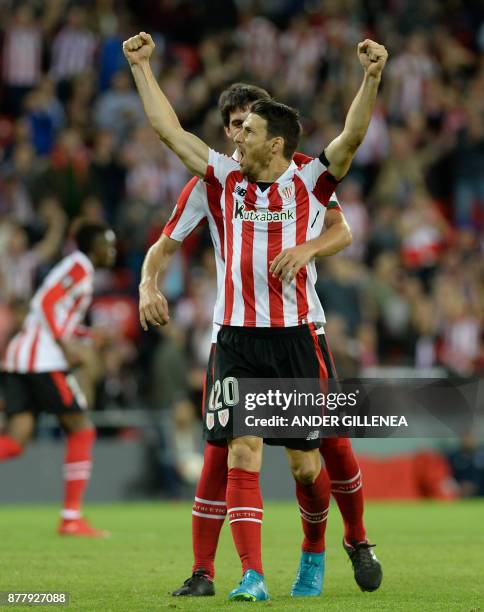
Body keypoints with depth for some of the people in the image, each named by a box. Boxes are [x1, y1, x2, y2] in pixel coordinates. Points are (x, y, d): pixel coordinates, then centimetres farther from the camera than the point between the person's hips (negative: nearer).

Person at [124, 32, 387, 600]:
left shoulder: (309, 182, 1)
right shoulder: (228, 179, 9)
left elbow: (351, 137, -14)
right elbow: (169, 128, 13)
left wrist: (371, 79, -28)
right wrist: (142, 67, 14)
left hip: (296, 338, -2)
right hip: (236, 340, 2)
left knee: (305, 463, 5)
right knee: (243, 454, -10)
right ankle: (251, 576, -12)